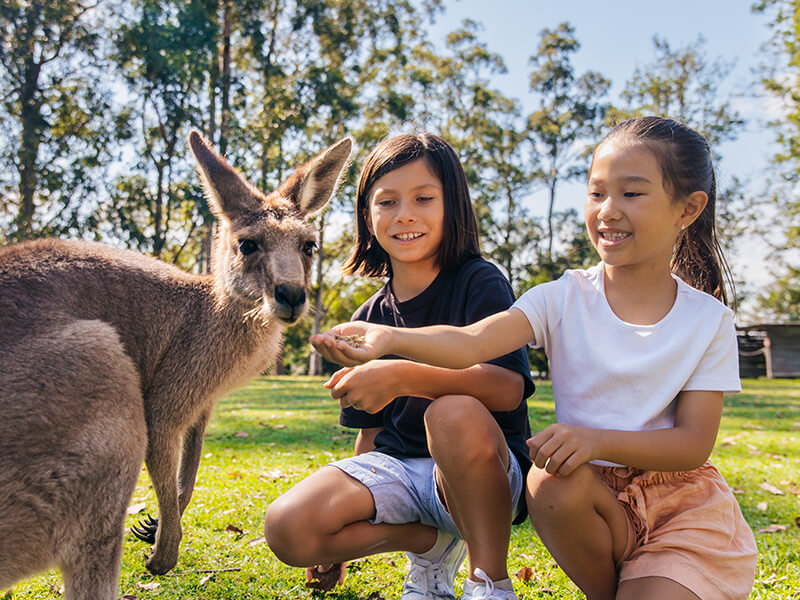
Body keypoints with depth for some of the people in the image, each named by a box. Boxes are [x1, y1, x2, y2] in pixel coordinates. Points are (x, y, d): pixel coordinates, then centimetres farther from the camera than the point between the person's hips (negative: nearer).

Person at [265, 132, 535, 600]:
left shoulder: (480, 283, -7)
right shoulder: (369, 320, 9)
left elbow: (508, 387, -23)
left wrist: (402, 377, -34)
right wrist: (339, 545, 21)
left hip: (489, 475, -5)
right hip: (398, 467, 5)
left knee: (454, 412, -38)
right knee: (289, 528, -18)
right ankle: (431, 542, 5)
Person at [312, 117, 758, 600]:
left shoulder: (709, 320, -6)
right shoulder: (565, 298, -6)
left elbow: (695, 444, -10)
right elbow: (471, 342, -23)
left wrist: (597, 440, -27)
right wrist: (389, 339, -43)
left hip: (683, 501, -1)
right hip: (591, 495, 2)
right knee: (549, 481, -31)